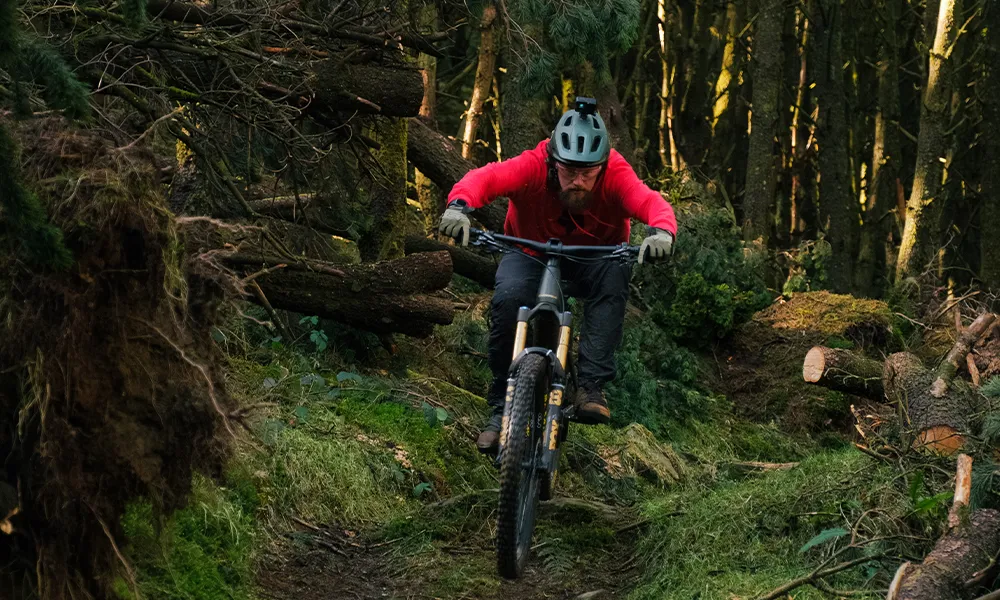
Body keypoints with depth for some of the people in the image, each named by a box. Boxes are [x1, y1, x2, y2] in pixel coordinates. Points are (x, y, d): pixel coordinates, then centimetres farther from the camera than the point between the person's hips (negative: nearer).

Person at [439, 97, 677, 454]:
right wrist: (459, 204, -66)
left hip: (594, 257, 0)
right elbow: (487, 177, -44)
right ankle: (502, 404, -13)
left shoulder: (616, 175, -28)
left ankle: (591, 386, -32)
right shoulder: (533, 167, -29)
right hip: (531, 252, 0)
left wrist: (661, 231, -68)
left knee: (614, 276, -34)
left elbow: (649, 201, -44)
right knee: (509, 297, -30)